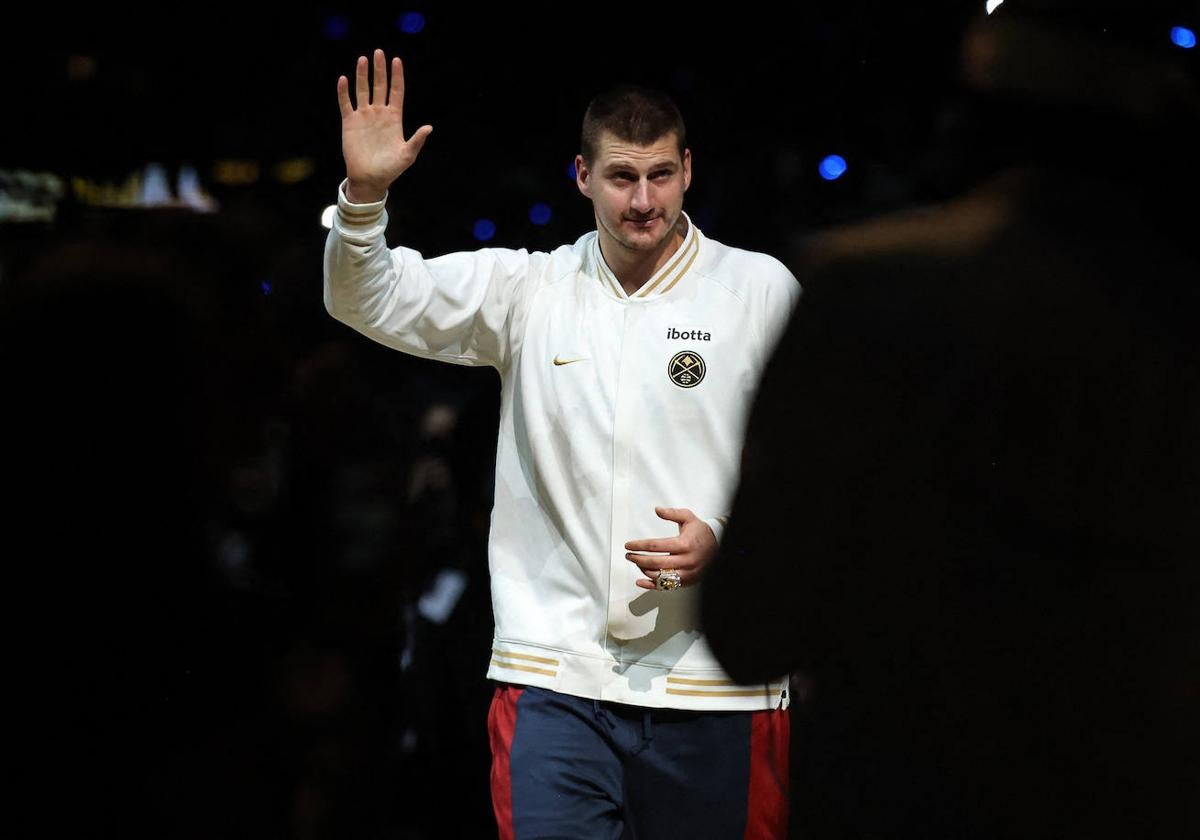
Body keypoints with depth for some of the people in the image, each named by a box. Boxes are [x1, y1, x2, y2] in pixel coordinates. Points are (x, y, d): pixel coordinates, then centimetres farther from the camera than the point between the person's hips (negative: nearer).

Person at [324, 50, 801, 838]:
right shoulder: (527, 289, 8)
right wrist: (364, 194, -15)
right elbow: (372, 301, 3)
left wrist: (727, 540, -14)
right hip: (557, 679, 1)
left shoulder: (762, 291, 2)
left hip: (714, 684, -1)